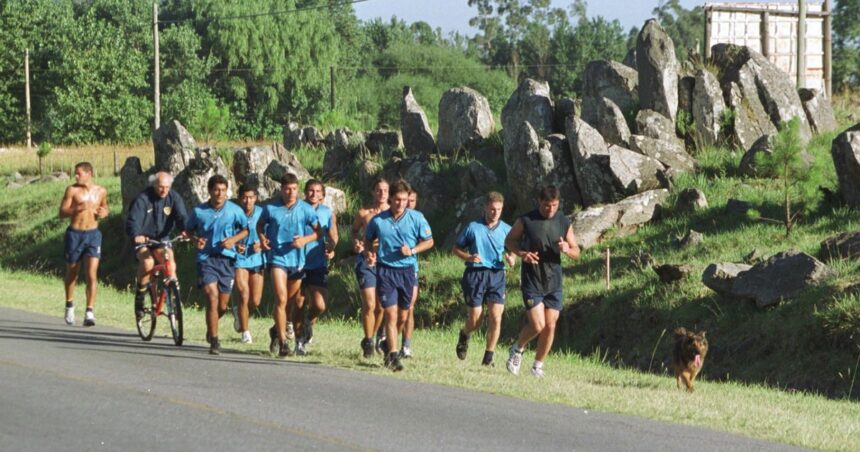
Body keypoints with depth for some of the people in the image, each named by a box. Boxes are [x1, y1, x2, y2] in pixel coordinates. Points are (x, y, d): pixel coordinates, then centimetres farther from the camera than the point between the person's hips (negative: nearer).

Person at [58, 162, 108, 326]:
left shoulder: (101, 191, 4)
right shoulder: (72, 190, -3)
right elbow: (62, 213, -6)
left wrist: (103, 213, -2)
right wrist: (77, 209, -23)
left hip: (93, 234, 1)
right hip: (74, 234, 0)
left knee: (92, 275, -12)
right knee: (72, 274, 13)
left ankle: (89, 313, -14)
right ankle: (70, 305, 36)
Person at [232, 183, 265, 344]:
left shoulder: (262, 213, -3)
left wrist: (262, 245, -15)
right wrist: (234, 246, -18)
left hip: (257, 258, 2)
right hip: (239, 258, -2)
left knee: (255, 301, 2)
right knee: (244, 296, -12)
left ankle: (239, 311, 37)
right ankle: (245, 331, 3)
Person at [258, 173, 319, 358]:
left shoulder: (306, 210, -3)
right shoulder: (271, 209, -2)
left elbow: (318, 230, 4)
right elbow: (260, 224, 16)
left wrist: (306, 239, -14)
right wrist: (262, 237, -4)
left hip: (297, 259, 2)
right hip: (278, 258, -2)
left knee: (291, 301, 15)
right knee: (281, 299, -14)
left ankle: (279, 329, 40)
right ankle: (283, 341, -11)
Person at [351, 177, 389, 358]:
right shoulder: (364, 213, 1)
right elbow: (354, 230, 18)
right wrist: (355, 242, -2)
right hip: (366, 262, -1)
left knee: (381, 307, 5)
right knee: (369, 305, -9)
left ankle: (371, 338, 26)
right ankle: (368, 342, 6)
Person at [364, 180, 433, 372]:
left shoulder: (416, 218, -3)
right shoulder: (378, 220, -2)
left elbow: (429, 241, 5)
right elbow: (368, 239, 14)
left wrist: (413, 250, -12)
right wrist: (368, 253, -6)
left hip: (407, 270, 2)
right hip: (385, 270, -2)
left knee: (403, 317, 11)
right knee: (391, 315, -10)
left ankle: (389, 343, 35)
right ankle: (393, 355, -9)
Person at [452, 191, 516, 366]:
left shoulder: (506, 230, 7)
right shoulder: (473, 227, 1)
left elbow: (512, 252, 16)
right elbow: (456, 249, 7)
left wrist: (511, 259, -8)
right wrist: (469, 257, -13)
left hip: (497, 275, 2)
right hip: (475, 273, -2)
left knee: (496, 318, -10)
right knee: (475, 320, 0)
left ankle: (488, 358, 0)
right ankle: (464, 335, 36)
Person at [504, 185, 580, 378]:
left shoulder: (564, 223, 1)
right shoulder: (526, 221, -8)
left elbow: (576, 252, 9)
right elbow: (509, 240, 6)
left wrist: (567, 250, -15)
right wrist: (522, 253, -13)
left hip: (554, 282, 4)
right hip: (531, 281, -4)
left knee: (550, 326, 3)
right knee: (537, 326, -10)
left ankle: (538, 365, 20)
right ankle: (517, 349, 19)